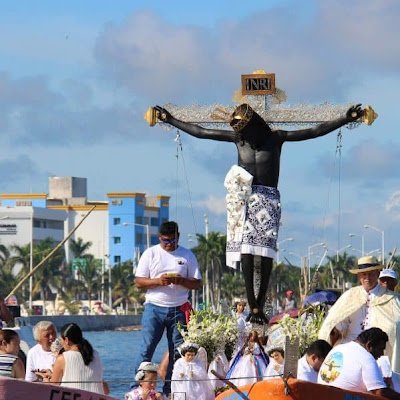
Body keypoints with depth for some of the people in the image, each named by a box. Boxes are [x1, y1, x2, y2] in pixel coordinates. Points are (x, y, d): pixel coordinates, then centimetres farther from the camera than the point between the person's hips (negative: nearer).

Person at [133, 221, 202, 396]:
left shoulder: (187, 255, 8)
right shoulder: (150, 254, 5)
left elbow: (197, 283, 5)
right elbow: (139, 282, 1)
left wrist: (180, 281, -14)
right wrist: (158, 281, -17)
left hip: (178, 309, 2)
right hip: (154, 307, -2)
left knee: (178, 351, 0)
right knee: (147, 348, -8)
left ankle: (169, 389, 5)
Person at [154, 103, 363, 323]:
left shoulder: (276, 138, 5)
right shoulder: (237, 138, 10)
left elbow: (316, 131, 2)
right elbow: (199, 132, 17)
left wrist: (346, 119, -5)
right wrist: (170, 120, 20)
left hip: (268, 198, -1)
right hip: (245, 198, 1)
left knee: (266, 251, -10)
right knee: (246, 251, -11)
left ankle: (261, 304, -8)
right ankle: (253, 307, -15)